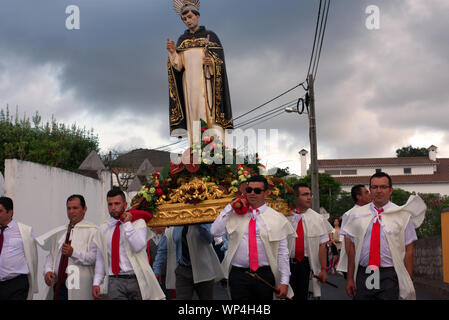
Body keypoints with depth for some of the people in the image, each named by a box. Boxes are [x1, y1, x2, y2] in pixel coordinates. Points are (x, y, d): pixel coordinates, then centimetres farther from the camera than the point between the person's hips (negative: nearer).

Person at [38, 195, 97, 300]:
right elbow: (51, 255, 16)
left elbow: (95, 257, -14)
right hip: (57, 285, 5)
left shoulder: (92, 230, -3)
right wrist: (47, 271, -1)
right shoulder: (59, 232, 19)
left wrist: (73, 253, -23)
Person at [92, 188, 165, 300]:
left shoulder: (138, 223, 4)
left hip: (137, 280, -1)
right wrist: (96, 283, 7)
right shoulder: (103, 230, 13)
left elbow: (138, 247, -14)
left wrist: (127, 223, -10)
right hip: (115, 281, 1)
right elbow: (100, 259, 14)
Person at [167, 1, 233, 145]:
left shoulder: (210, 35, 8)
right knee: (194, 115, -4)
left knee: (210, 112, -14)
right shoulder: (182, 40, 16)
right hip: (189, 82, 3)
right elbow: (178, 66, 8)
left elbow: (220, 59, 0)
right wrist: (172, 53, -10)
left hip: (206, 80, -3)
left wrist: (211, 62, -21)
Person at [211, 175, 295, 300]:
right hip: (238, 274, 1)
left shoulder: (277, 218, 2)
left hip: (265, 275, 0)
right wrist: (230, 207, -2)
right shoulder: (234, 214, 8)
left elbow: (282, 252, 0)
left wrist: (284, 282, -5)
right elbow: (215, 232, -4)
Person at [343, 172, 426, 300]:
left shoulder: (403, 216, 0)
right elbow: (351, 248, 6)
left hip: (389, 276, -2)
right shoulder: (357, 214, 6)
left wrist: (408, 283, -3)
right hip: (362, 275, 2)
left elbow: (409, 251, 0)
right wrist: (350, 278, 4)